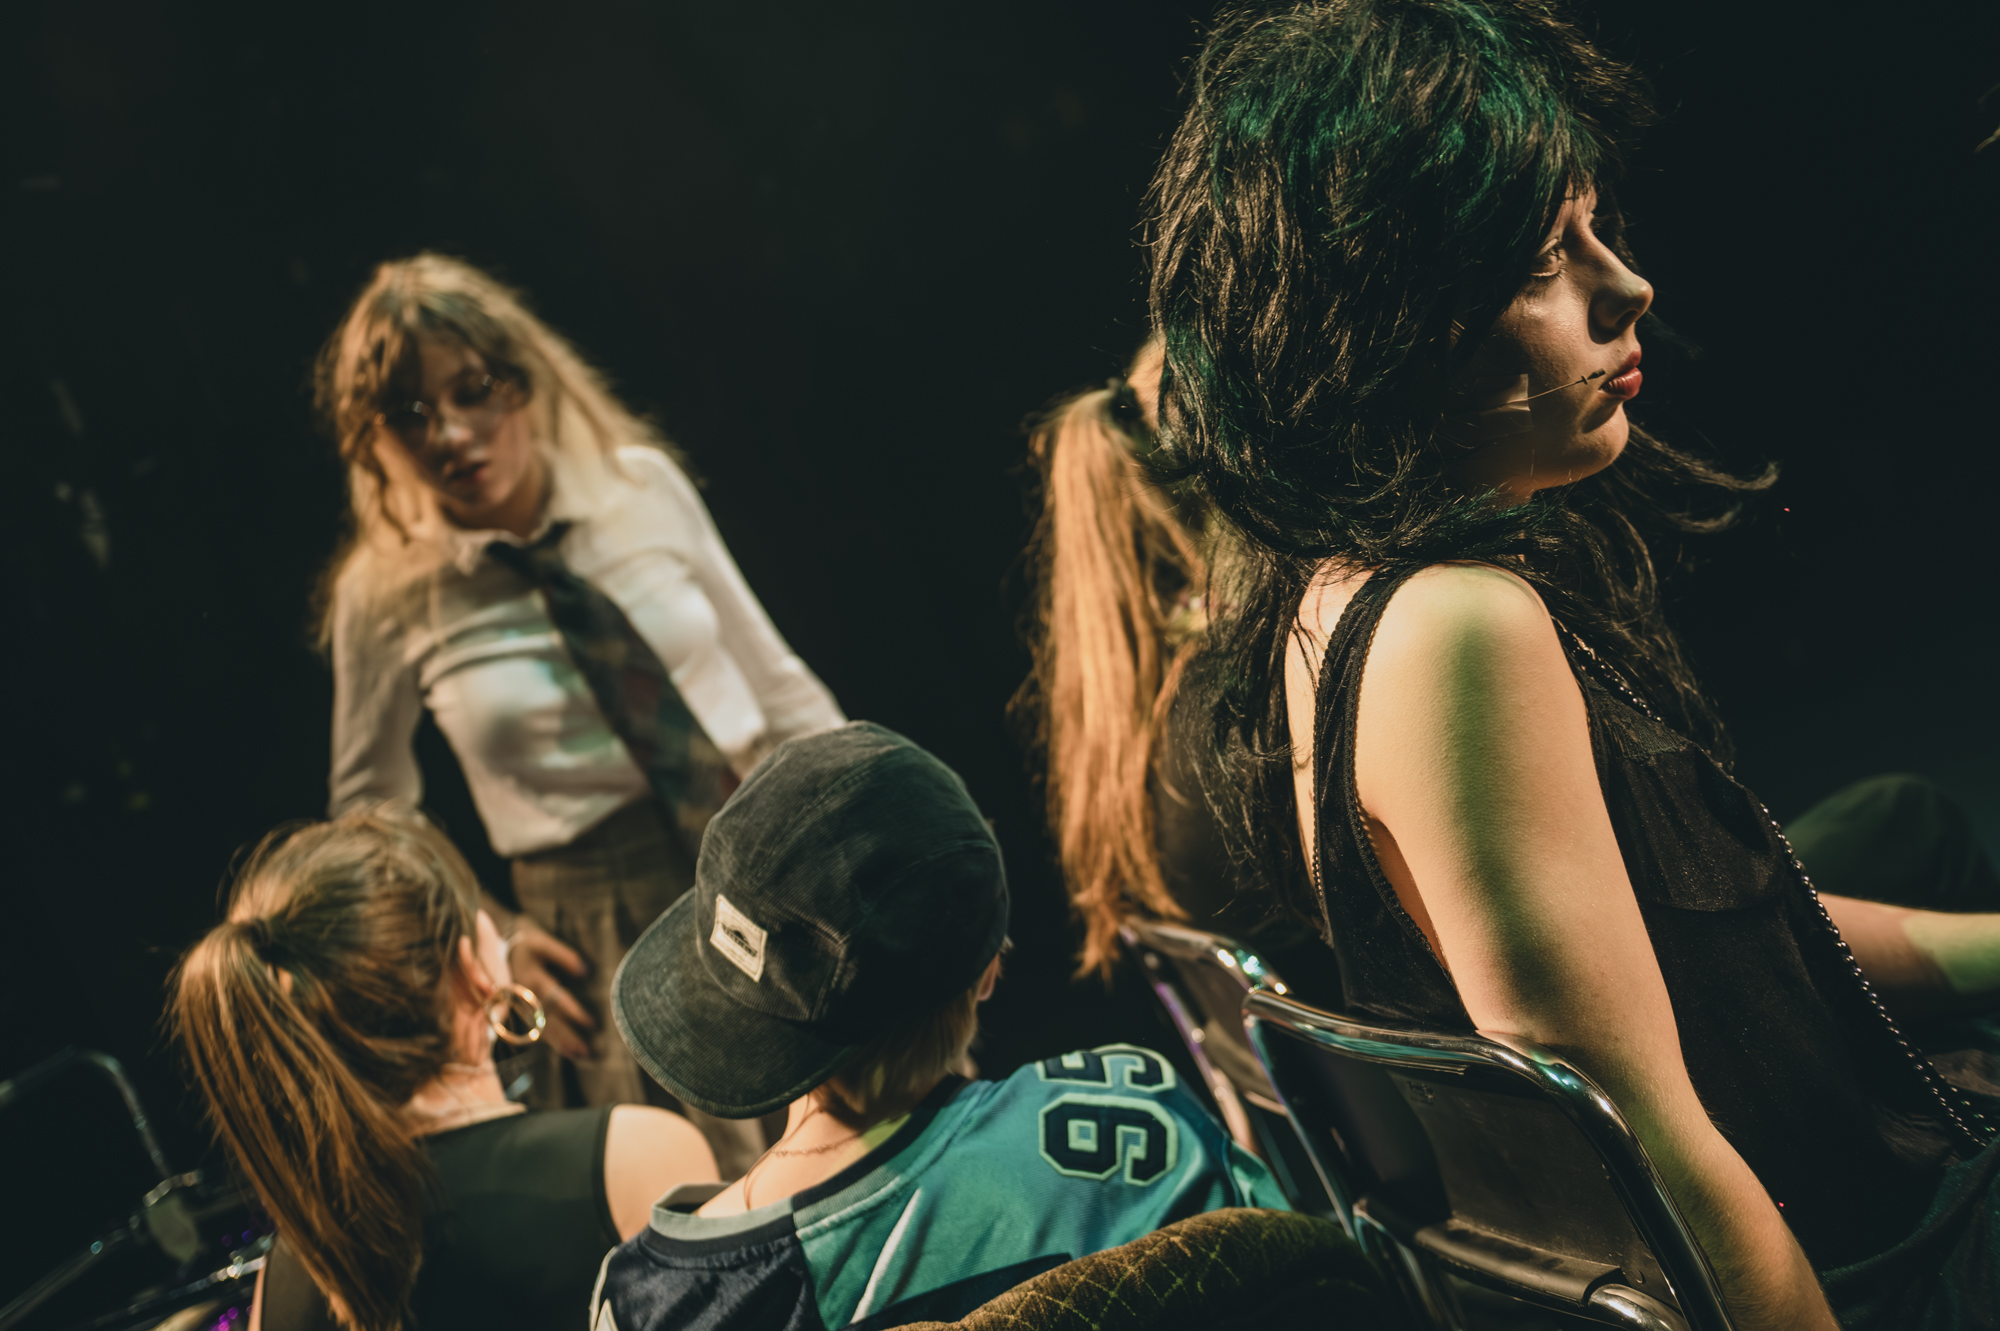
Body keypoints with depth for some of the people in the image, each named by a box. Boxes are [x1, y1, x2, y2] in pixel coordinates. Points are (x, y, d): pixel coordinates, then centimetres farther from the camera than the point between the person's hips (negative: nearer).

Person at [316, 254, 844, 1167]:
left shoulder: (645, 484, -1)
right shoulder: (386, 595, -4)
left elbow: (777, 681, 8)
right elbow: (370, 817, 12)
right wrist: (492, 939, 2)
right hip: (603, 944, -2)